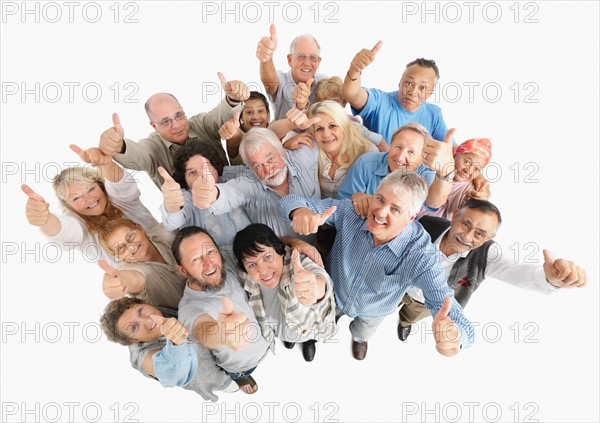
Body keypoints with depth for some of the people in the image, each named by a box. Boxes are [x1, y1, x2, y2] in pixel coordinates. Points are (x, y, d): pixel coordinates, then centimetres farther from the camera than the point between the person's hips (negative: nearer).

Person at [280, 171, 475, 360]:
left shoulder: (419, 255, -41)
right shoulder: (351, 211, -35)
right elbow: (291, 201, -29)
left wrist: (453, 334, -70)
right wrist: (301, 211, -55)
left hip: (373, 312, 0)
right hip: (333, 295, 0)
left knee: (363, 333, 37)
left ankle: (358, 337, 74)